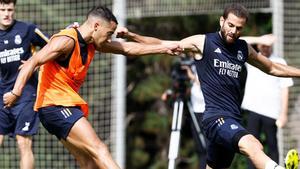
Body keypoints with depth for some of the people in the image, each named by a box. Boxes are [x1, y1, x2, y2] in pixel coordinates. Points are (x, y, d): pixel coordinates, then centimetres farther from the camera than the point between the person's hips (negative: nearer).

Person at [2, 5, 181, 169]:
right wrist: (16, 92, -33)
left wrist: (163, 48, 23)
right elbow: (32, 63, -22)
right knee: (99, 150, -19)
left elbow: (127, 48, 23)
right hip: (55, 106, -10)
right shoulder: (67, 40, -15)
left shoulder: (91, 44, 14)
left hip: (67, 106, 10)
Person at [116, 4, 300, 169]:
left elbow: (272, 68, 31)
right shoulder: (203, 42, 1)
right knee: (252, 146, -34)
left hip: (233, 121, 8)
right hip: (215, 117, -7)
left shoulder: (244, 49, 16)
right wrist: (132, 36, -9)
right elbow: (162, 45, 2)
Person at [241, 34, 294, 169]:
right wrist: (260, 39, -19)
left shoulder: (279, 63, 3)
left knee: (272, 145, 3)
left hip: (272, 111, -1)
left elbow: (284, 89, 0)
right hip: (253, 109, 1)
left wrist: (284, 113, -6)